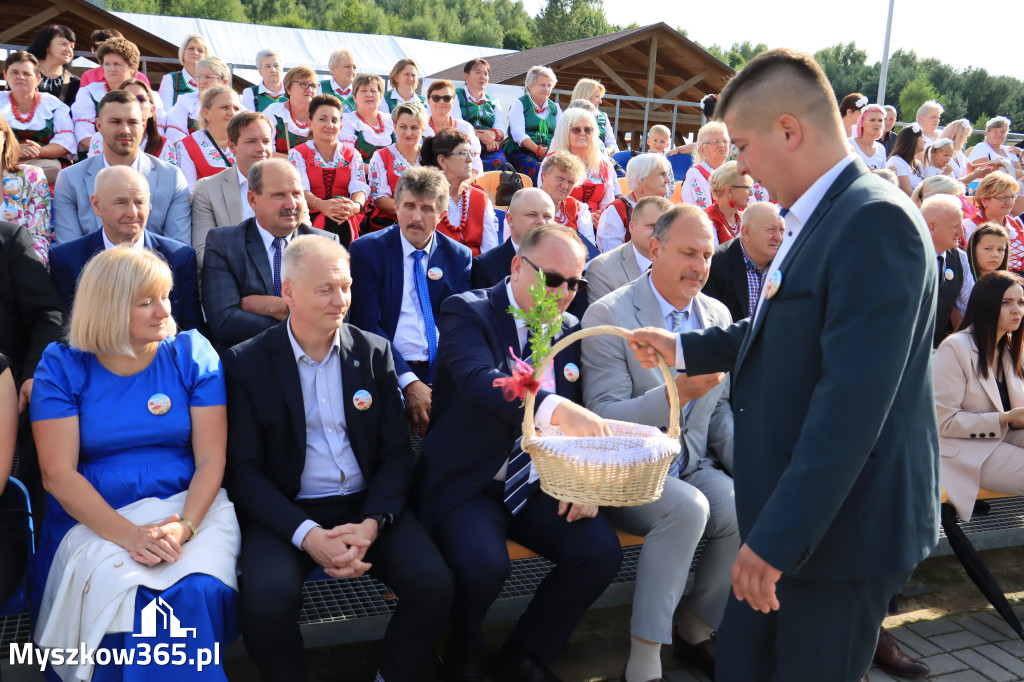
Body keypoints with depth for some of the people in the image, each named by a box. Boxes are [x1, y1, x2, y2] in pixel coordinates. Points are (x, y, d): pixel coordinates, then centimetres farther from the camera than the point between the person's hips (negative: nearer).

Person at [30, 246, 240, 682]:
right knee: (127, 598, -31)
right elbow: (58, 474, -4)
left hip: (190, 510, 1)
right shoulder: (62, 367, 3)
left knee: (198, 593, -30)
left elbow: (211, 459, 0)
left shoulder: (193, 354, 6)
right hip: (96, 521, 0)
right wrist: (126, 534, -19)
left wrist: (183, 527, -18)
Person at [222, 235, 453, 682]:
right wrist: (307, 534, -19)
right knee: (267, 597, -30)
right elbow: (244, 470, -5)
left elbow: (397, 453, 4)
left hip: (366, 505, 2)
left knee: (433, 583, -21)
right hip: (286, 512, -2)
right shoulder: (247, 363, -2)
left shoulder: (374, 352, 5)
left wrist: (371, 524, -14)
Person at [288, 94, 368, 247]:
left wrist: (356, 205, -26)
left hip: (350, 218, 2)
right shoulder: (298, 154, 12)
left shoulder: (352, 155, 19)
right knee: (332, 223, -36)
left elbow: (359, 187, 1)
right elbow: (300, 190, -6)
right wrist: (322, 205, -30)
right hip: (311, 218, -2)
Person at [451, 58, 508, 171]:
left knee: (499, 161, -32)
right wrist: (482, 137, -16)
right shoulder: (456, 97, 16)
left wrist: (493, 133, -13)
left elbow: (503, 129, 13)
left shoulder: (493, 101, 28)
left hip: (490, 149, 4)